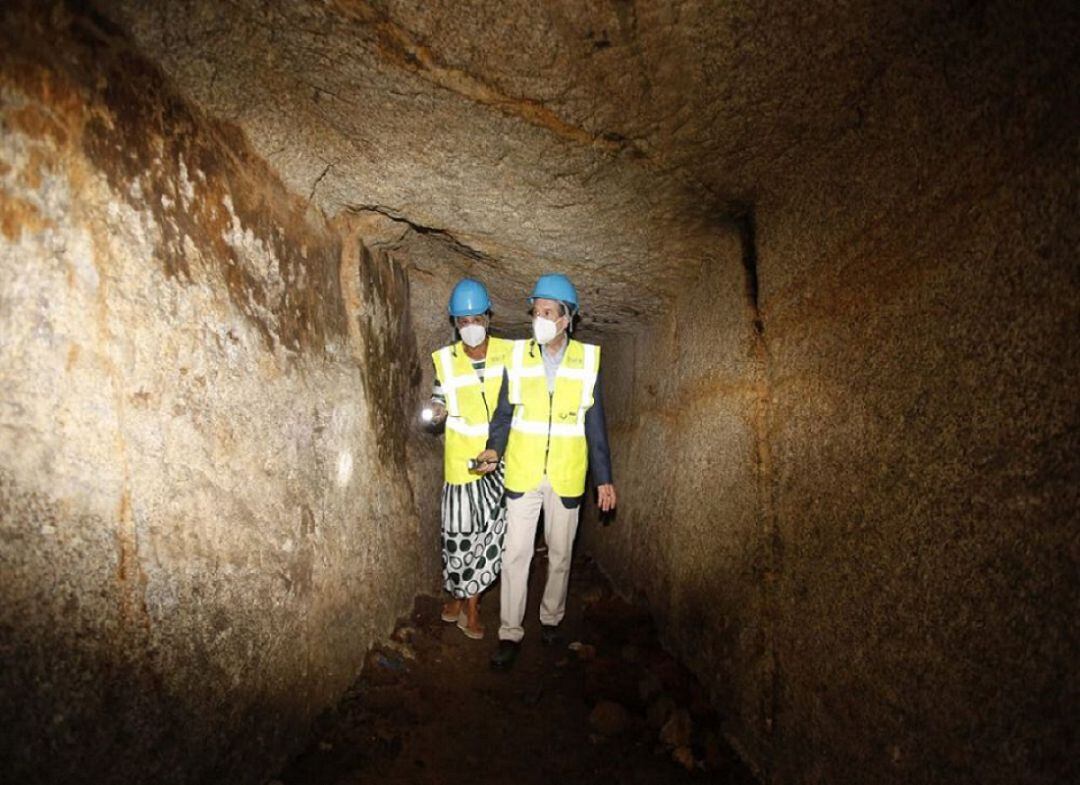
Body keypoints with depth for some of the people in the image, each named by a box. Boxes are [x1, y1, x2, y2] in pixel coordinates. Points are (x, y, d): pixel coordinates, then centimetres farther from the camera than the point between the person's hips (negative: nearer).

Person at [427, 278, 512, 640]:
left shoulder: (507, 353, -7)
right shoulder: (445, 360, -5)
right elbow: (440, 399, 7)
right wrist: (437, 413, -16)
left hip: (500, 460, 0)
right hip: (461, 460, 0)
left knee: (490, 531, 6)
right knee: (458, 531, 7)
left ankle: (470, 603, 24)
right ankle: (455, 593, 33)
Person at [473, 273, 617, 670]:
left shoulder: (587, 359, -4)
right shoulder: (517, 356, -3)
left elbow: (595, 423, 0)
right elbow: (504, 411, 2)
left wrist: (604, 478, 1)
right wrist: (494, 448, -16)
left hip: (566, 476, 0)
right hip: (522, 474, 0)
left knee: (560, 554, 15)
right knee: (515, 554, 3)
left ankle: (551, 617, 37)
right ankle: (510, 633, 18)